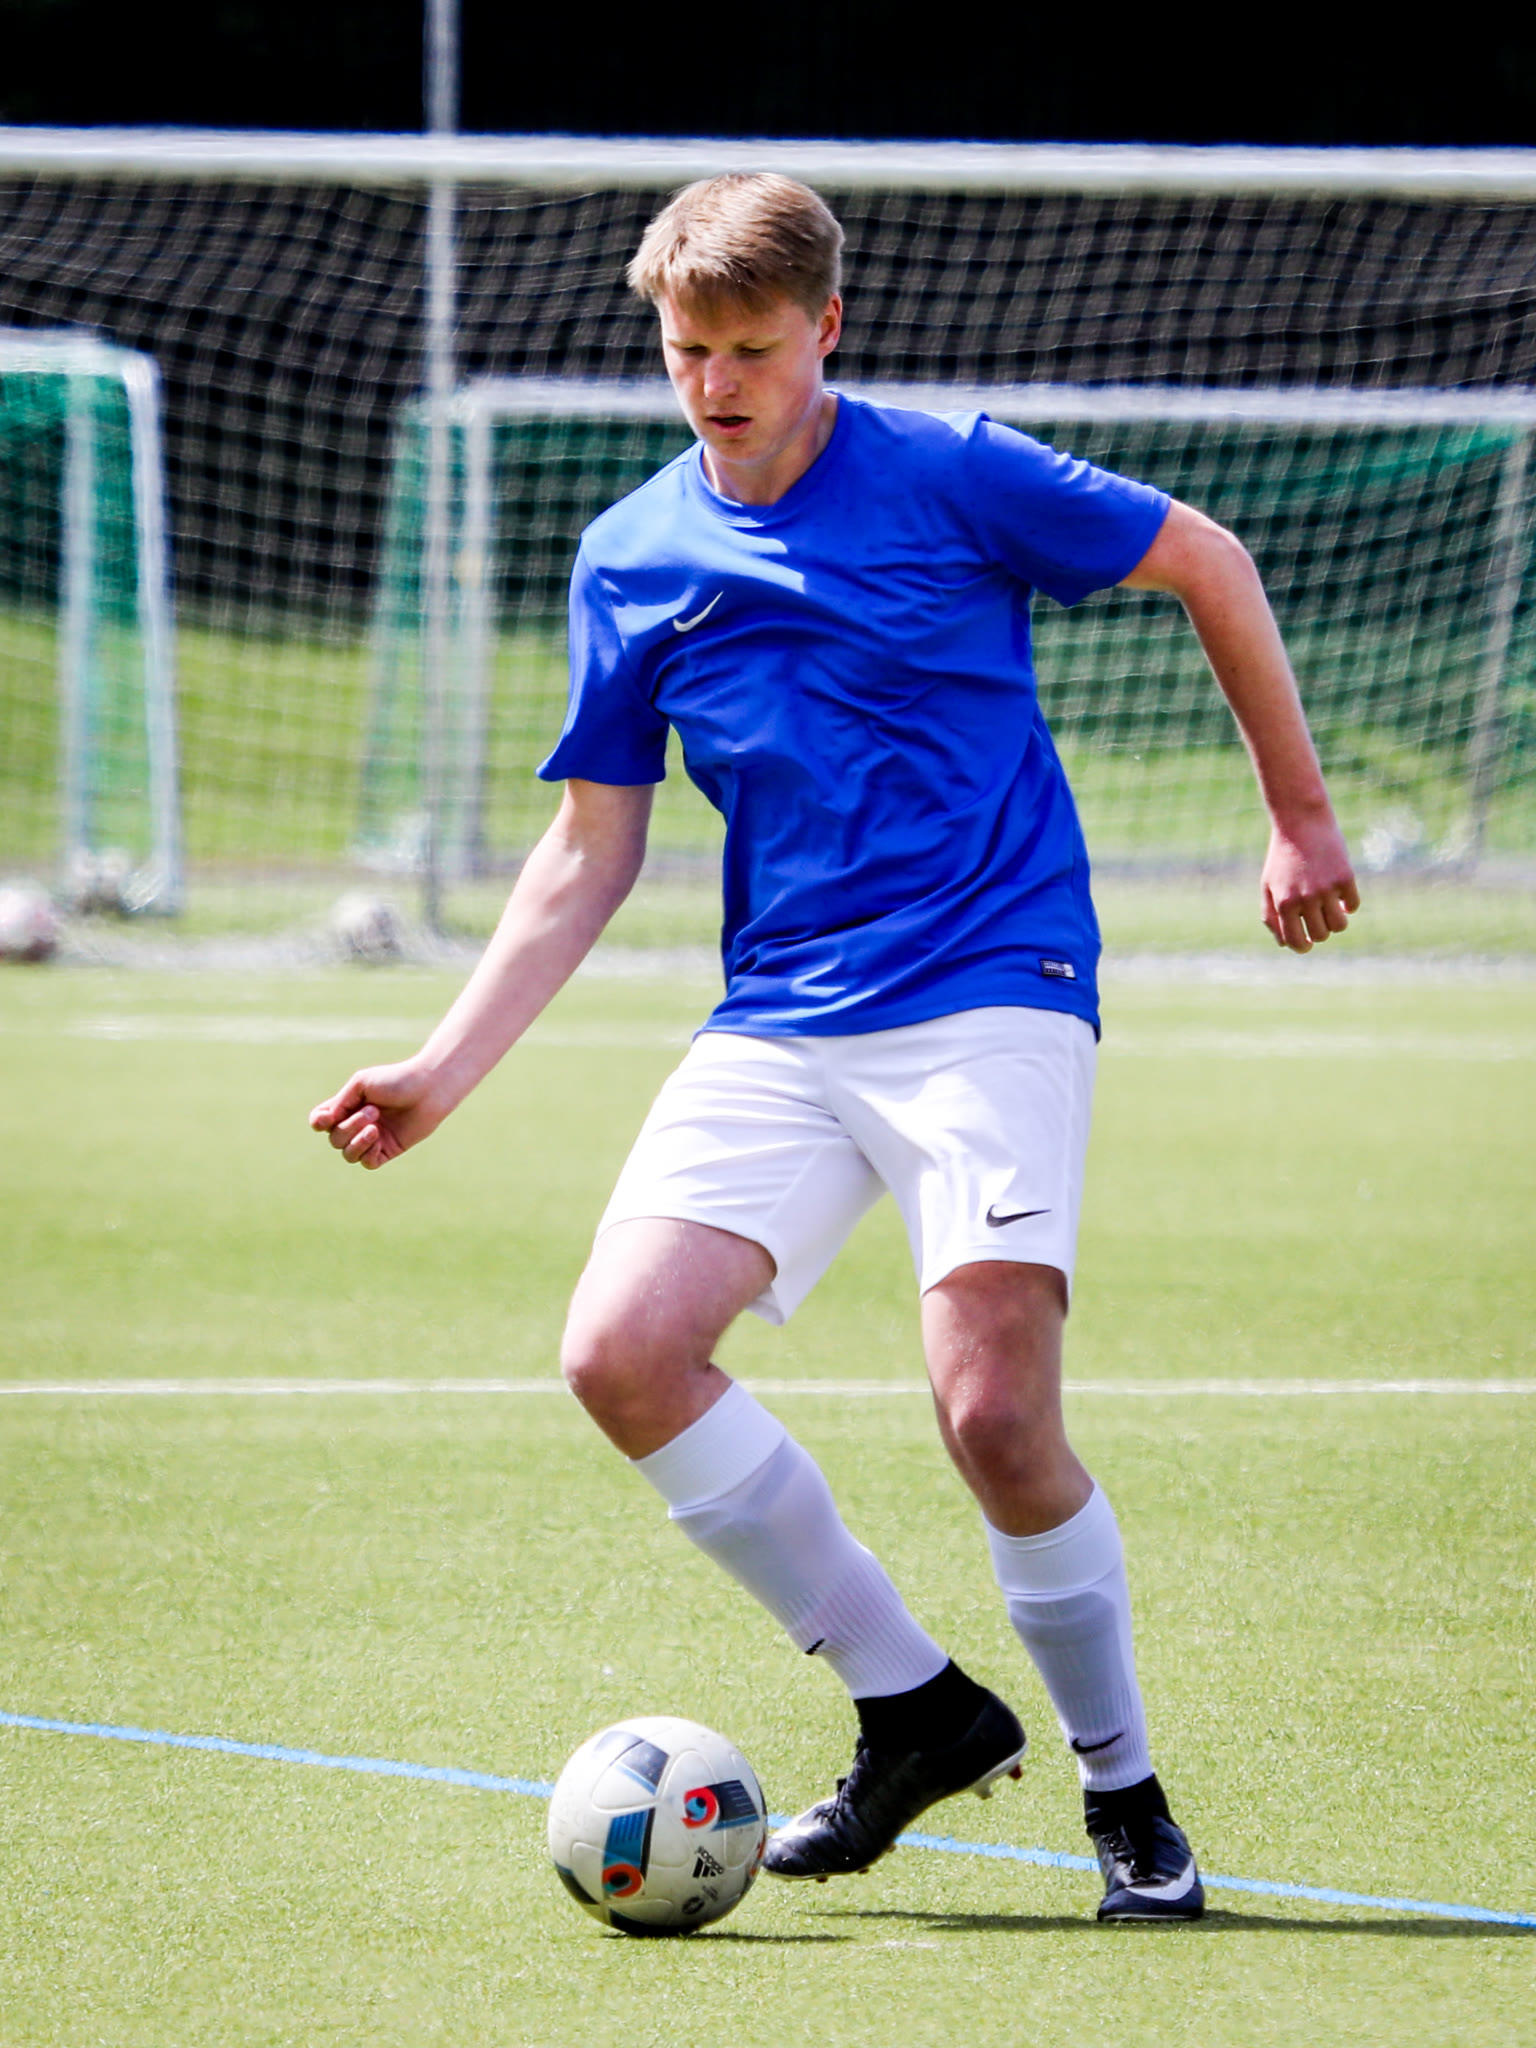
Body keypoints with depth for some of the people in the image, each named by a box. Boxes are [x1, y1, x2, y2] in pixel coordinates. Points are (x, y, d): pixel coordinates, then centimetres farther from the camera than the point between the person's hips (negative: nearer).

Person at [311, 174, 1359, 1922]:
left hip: (990, 1001, -5)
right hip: (776, 1029, 5)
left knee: (993, 1414, -19)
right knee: (623, 1351, -15)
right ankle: (912, 1703, 2)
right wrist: (443, 1072, 7)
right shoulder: (631, 558, 9)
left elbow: (1208, 563, 7)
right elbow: (592, 848, 14)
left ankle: (1124, 1790, 5)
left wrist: (1300, 816, 11)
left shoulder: (946, 476, -4)